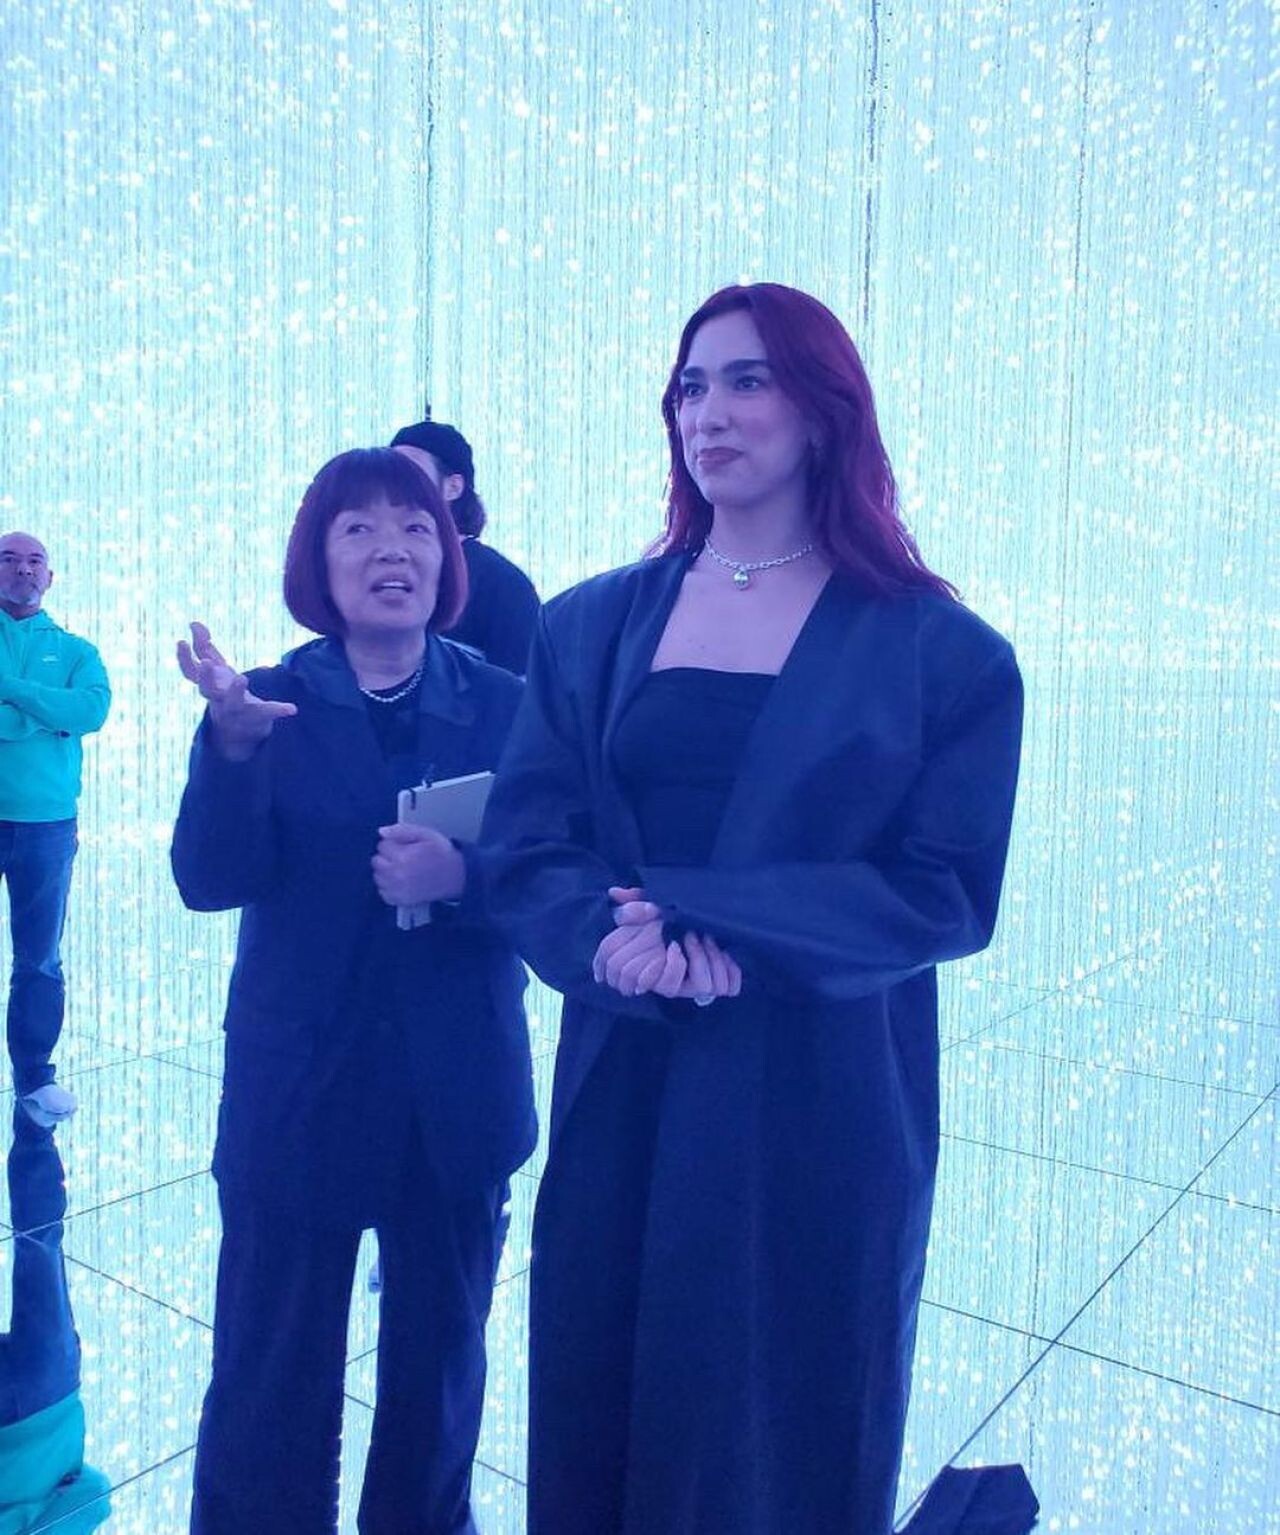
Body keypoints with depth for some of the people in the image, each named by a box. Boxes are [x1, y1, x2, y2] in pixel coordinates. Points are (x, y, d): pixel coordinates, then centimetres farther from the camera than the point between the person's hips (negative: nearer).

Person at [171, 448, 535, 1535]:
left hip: (459, 1095, 1)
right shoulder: (271, 703, -2)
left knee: (441, 1356, 18)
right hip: (300, 1090, -1)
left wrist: (463, 879, -25)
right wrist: (233, 743, -28)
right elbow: (211, 881, -12)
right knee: (272, 1369, 9)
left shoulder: (502, 704, -2)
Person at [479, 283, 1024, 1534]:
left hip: (821, 1108, -2)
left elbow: (947, 896, -10)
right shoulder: (590, 626, 5)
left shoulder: (940, 649, -4)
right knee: (600, 1425, 16)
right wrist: (610, 937, -22)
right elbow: (522, 852, -1)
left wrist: (706, 920, -21)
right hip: (622, 1098, 3)